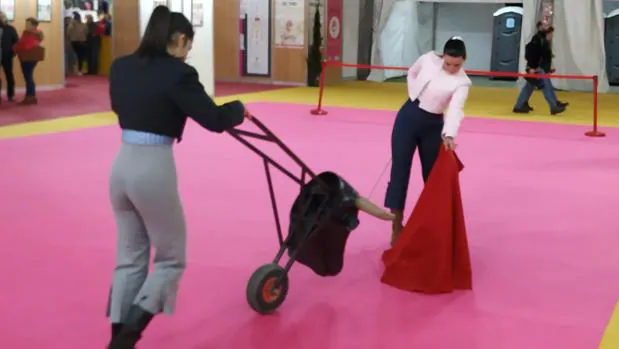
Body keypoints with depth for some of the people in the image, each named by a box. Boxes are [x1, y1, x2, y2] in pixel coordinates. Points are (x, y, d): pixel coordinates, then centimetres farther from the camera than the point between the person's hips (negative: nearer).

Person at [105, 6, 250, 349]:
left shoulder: (120, 67, 8)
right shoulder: (177, 73, -13)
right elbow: (214, 120, -9)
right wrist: (239, 109, 10)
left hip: (122, 166, 7)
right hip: (154, 170, -7)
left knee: (129, 257, 18)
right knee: (171, 258, 11)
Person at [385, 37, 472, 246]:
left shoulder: (462, 82, -12)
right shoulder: (428, 60, -5)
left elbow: (455, 110, -26)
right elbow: (412, 73, 15)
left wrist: (449, 135, -42)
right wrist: (414, 97, 6)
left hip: (433, 126, -1)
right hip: (408, 117, 1)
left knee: (432, 174, 9)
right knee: (400, 170, -2)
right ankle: (397, 226, 4)